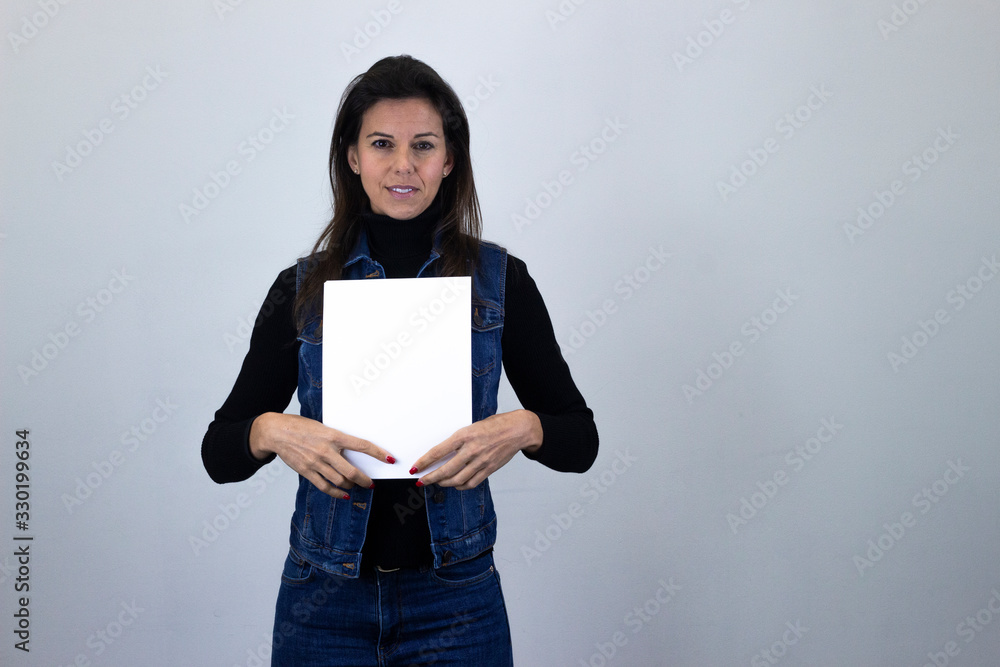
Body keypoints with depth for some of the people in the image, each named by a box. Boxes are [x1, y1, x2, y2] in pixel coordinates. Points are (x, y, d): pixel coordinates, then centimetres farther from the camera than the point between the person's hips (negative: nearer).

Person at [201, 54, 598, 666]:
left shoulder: (500, 280, -2)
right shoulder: (304, 287, 0)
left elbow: (580, 440, 0)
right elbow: (219, 453, 1)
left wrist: (522, 429, -21)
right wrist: (272, 432, -20)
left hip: (455, 601, 0)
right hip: (326, 599, 1)